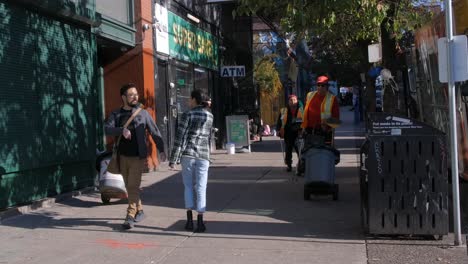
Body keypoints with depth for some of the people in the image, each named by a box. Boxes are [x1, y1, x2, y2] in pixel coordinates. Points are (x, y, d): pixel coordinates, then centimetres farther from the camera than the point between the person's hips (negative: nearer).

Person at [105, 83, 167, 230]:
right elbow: (107, 129, -10)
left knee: (133, 186, -10)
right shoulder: (116, 114, 6)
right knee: (129, 187, 11)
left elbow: (154, 132, 7)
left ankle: (130, 216, -9)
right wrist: (122, 130, -28)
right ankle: (139, 211, 26)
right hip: (123, 156, 3)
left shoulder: (143, 113, 2)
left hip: (138, 157, -3)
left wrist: (161, 150, 6)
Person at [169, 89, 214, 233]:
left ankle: (189, 219, 3)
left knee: (188, 186, 11)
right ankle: (200, 222, -2)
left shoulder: (187, 115, -4)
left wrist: (173, 159, -7)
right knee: (201, 189, 3)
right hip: (203, 154, 2)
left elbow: (180, 138, -8)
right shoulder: (210, 116, 9)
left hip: (187, 154, -2)